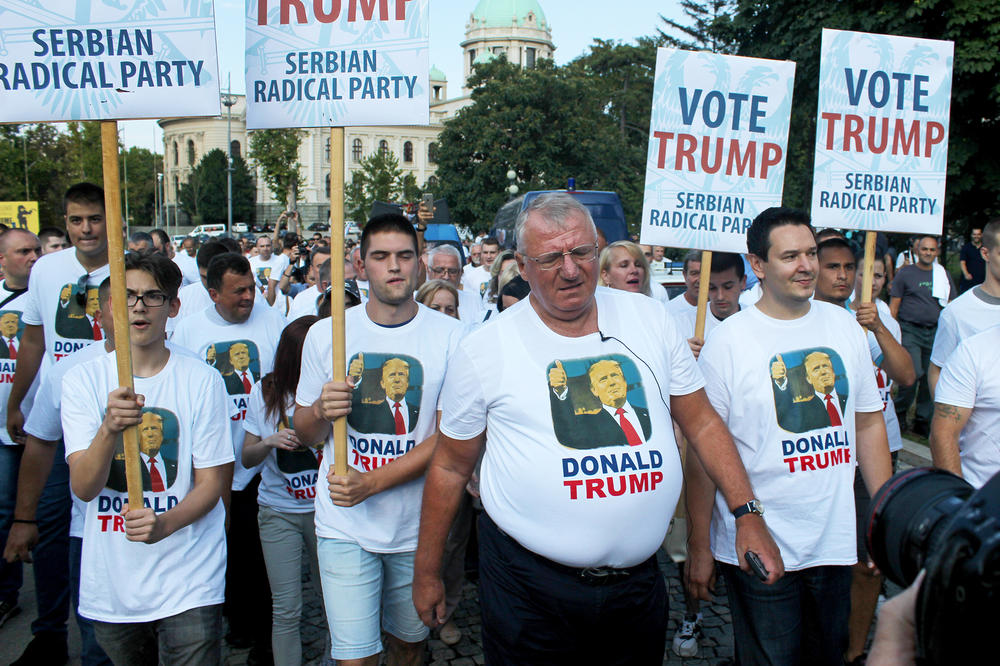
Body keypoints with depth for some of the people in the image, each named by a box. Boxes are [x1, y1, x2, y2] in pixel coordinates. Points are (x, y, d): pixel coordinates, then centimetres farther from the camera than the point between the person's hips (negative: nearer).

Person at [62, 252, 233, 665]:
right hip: (110, 583, 2)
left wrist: (164, 524, -22)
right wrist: (109, 428, -30)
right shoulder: (83, 379, -2)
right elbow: (83, 487, -11)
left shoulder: (202, 381, -6)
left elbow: (211, 483, -3)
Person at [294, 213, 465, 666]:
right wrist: (321, 410, -18)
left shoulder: (450, 336, -7)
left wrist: (371, 482, -19)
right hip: (345, 526, 0)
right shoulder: (325, 334, -2)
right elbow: (306, 434, 6)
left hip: (417, 526, 0)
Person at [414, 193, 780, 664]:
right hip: (529, 584, -2)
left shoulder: (649, 318, 0)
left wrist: (748, 514, 0)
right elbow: (451, 467, 2)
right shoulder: (484, 349, -7)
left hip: (638, 576, 3)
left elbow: (701, 423, 7)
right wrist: (426, 572, 6)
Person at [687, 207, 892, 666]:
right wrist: (698, 547, -9)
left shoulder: (844, 326, 4)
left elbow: (868, 423, 12)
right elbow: (701, 448, -10)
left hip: (835, 542, 5)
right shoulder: (728, 341, -12)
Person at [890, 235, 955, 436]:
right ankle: (899, 412, 6)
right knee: (914, 372, -15)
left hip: (935, 332, 4)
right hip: (910, 330, -4)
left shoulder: (944, 275, 13)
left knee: (931, 378, 4)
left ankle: (923, 422, 15)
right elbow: (894, 305, 0)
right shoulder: (905, 273, 2)